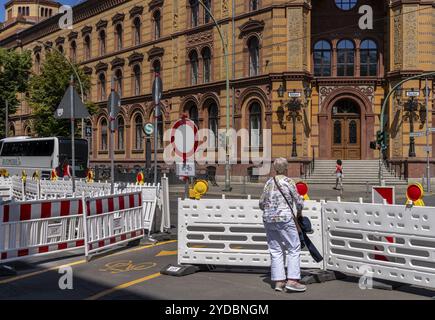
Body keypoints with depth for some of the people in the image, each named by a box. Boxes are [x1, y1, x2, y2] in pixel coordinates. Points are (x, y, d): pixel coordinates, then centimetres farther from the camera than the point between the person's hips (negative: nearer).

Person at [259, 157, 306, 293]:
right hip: (284, 219, -6)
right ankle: (292, 280, -4)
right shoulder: (288, 182, -5)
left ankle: (278, 281, 10)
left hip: (268, 219, 6)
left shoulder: (269, 182, 12)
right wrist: (299, 212, 16)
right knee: (294, 249, 2)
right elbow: (299, 201, -3)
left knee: (275, 250, 9)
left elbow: (261, 203, 16)